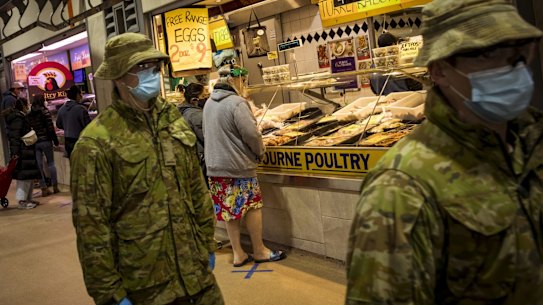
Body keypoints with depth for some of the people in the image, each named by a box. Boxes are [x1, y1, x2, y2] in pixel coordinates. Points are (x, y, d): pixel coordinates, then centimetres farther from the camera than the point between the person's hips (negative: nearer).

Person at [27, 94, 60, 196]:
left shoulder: (29, 114, 7)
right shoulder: (44, 111, -6)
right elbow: (50, 128, -10)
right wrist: (55, 140, -4)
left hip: (34, 142, 4)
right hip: (46, 140, -3)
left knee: (39, 165, 5)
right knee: (51, 163, 7)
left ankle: (44, 188, 6)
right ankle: (55, 187, 10)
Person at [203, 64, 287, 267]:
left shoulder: (209, 103, 8)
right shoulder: (236, 103, -17)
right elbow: (251, 134, -19)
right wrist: (260, 152, -1)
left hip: (215, 165, 8)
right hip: (238, 165, -8)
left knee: (229, 209, 13)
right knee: (253, 206, 7)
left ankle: (238, 254, 22)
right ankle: (259, 251, 20)